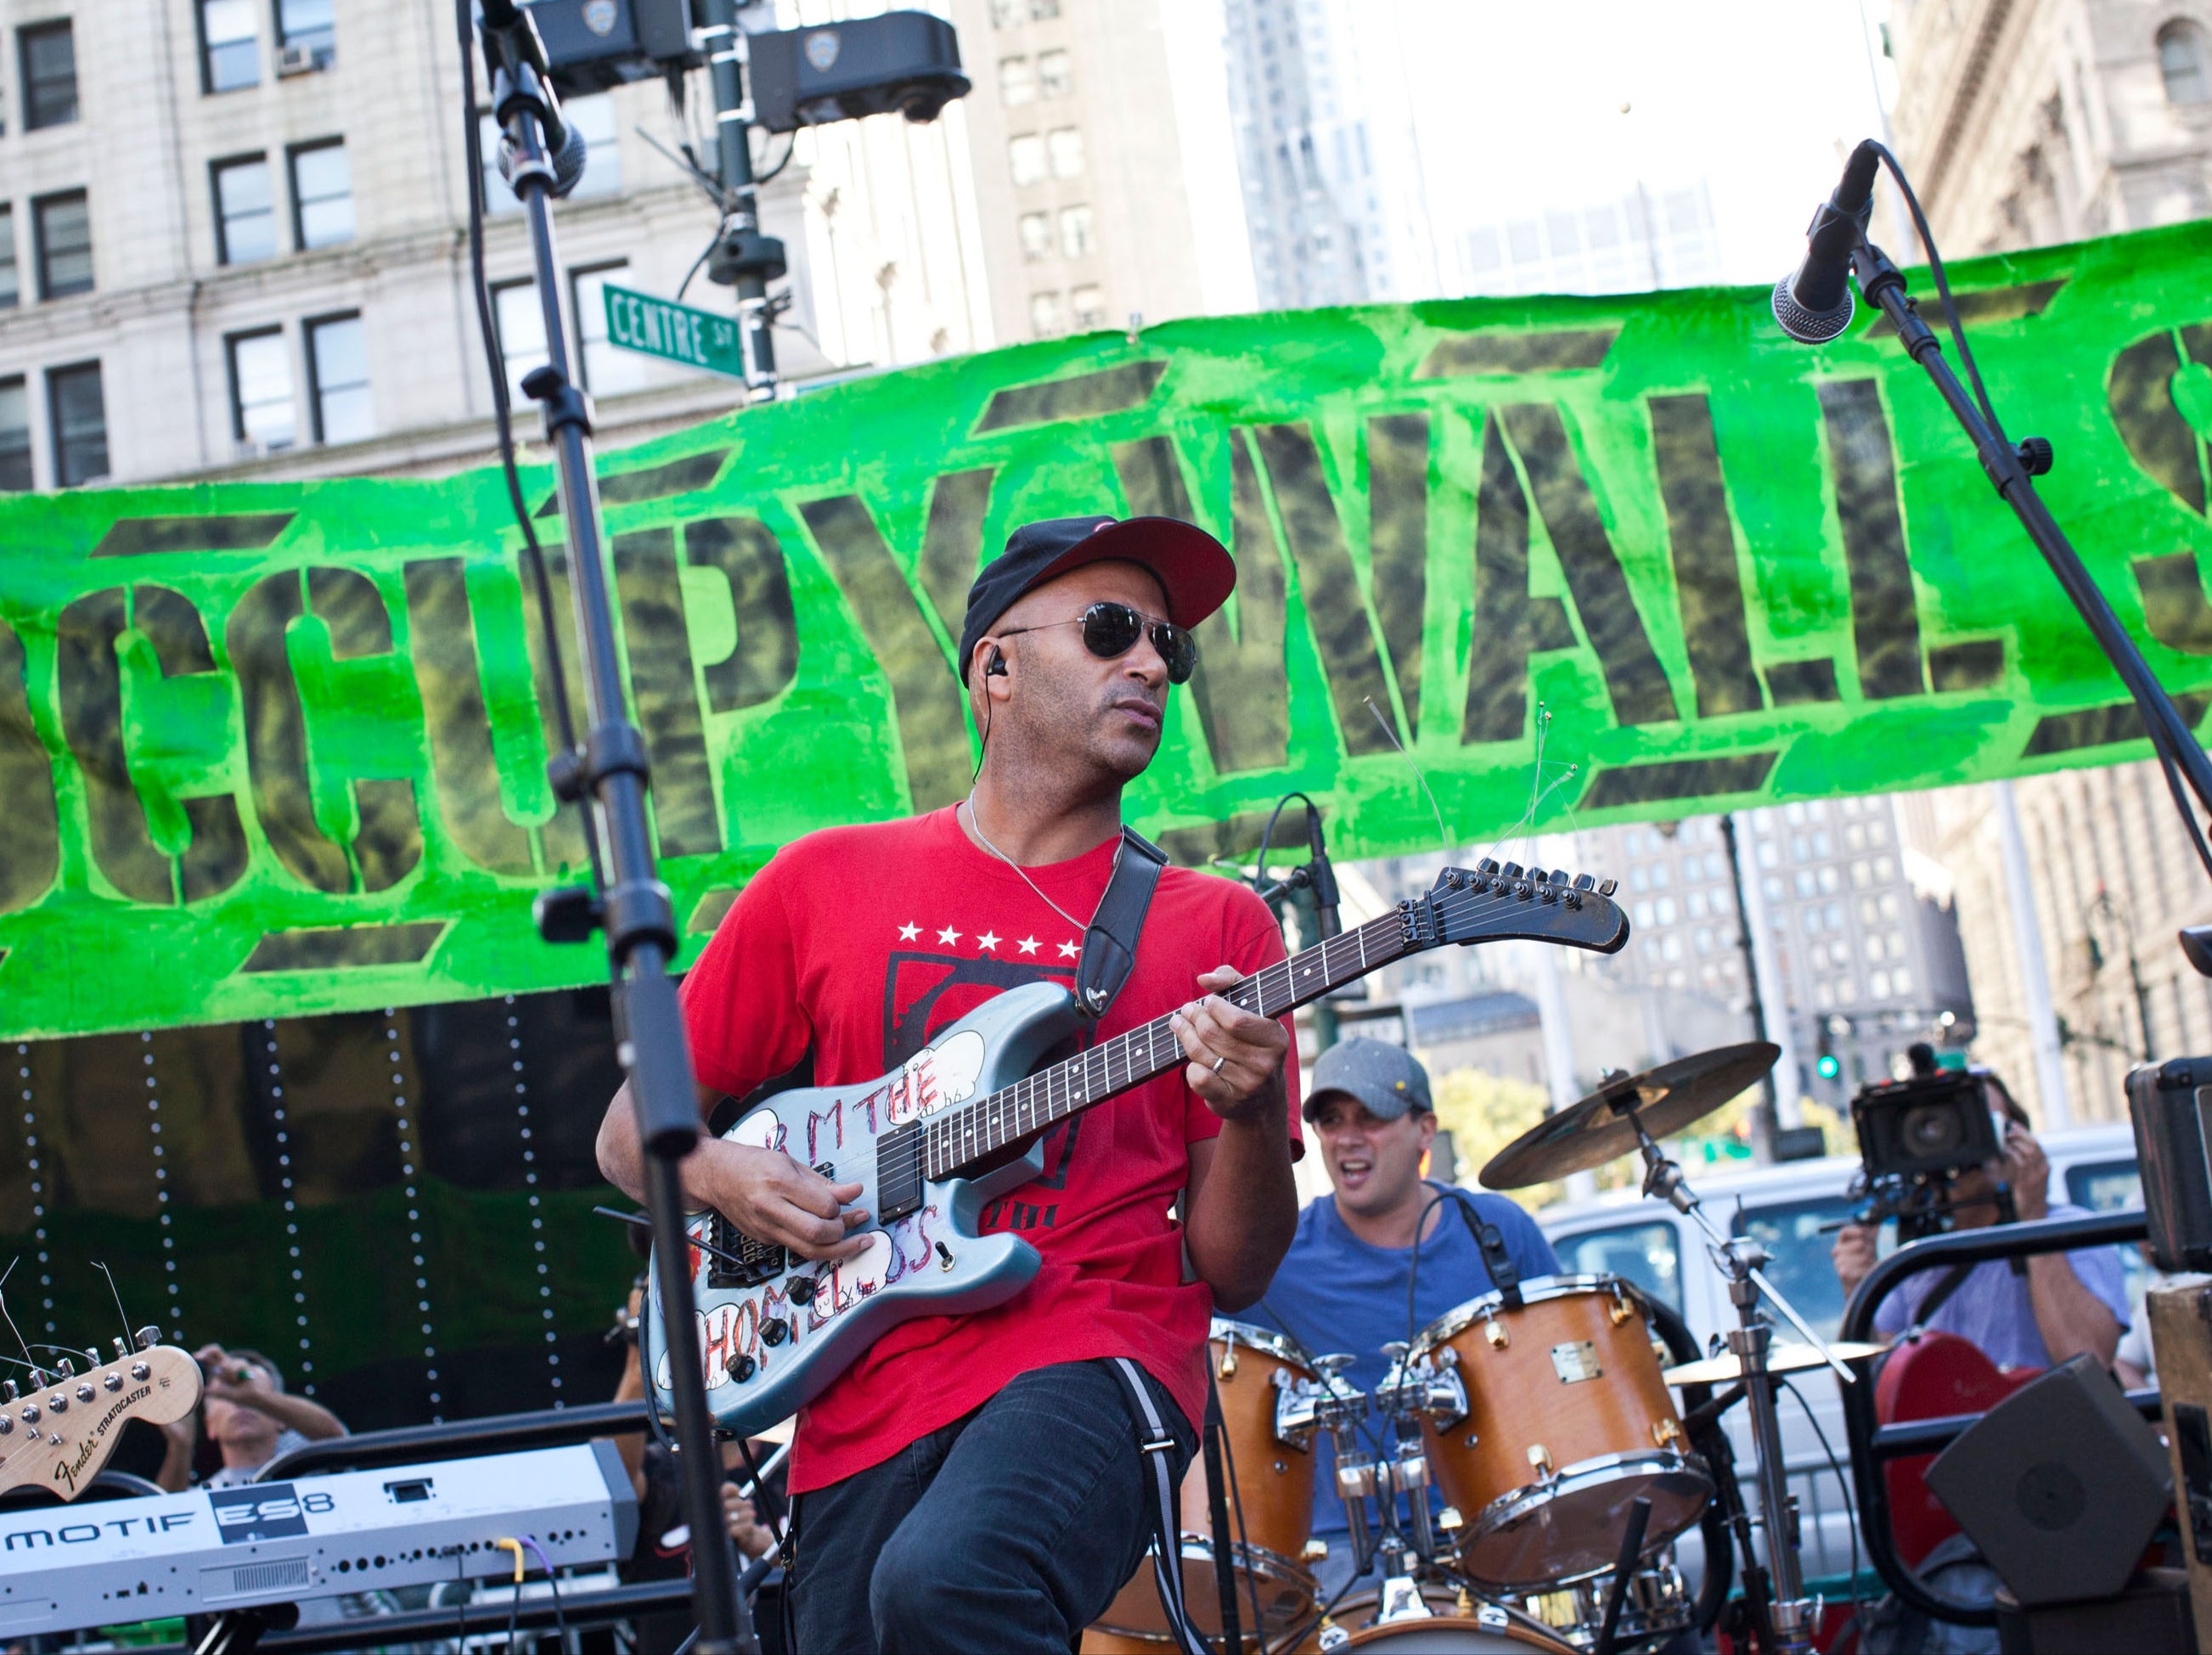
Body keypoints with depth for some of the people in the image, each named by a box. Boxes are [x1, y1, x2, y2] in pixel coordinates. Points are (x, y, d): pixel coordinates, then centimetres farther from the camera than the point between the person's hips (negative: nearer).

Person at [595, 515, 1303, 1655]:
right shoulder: (827, 882, 11)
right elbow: (630, 1133, 16)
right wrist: (721, 1177, -6)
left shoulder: (1216, 927, 8)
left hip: (1092, 1363, -2)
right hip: (865, 1399, 3)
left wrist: (1251, 1116, -14)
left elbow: (1234, 1272, 6)